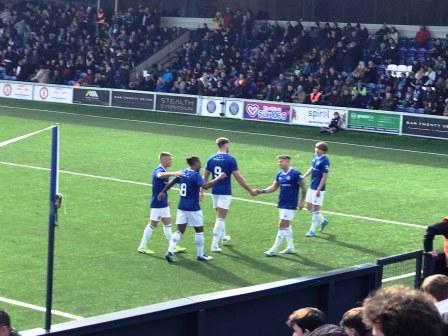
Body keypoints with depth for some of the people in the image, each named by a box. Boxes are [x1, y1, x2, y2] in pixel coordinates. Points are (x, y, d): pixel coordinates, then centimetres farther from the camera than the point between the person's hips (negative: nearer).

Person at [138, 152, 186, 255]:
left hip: (163, 203, 9)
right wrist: (173, 173, -61)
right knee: (152, 224, -1)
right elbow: (160, 175, -45)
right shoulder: (158, 170, -19)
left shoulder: (165, 170, 11)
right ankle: (142, 247, 8)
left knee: (168, 224, 12)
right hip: (157, 203, -9)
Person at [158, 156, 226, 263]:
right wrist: (218, 178, -24)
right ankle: (200, 255, 18)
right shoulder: (196, 175, -15)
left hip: (182, 207, 7)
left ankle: (170, 252, -8)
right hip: (193, 208, -6)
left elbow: (171, 182, 19)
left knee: (180, 230, 7)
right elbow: (205, 186, -30)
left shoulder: (183, 173, 7)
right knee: (199, 230, 10)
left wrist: (163, 192, 33)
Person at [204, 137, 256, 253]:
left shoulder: (211, 159, 3)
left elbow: (205, 177, 7)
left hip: (215, 192, 5)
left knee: (219, 217, 22)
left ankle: (224, 237, 42)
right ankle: (214, 245, -9)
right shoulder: (230, 159, -11)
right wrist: (250, 190, -5)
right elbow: (238, 178, -12)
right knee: (220, 218, -4)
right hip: (225, 193, -5)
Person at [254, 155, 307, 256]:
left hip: (290, 205, -7)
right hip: (281, 204, 7)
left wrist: (302, 201, -7)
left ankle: (274, 250, -6)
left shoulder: (295, 173, -12)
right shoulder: (280, 174, 8)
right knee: (286, 226, 14)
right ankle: (290, 247, 25)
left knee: (282, 225, -8)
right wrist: (261, 191, -3)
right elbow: (273, 187, 10)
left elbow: (303, 188, -6)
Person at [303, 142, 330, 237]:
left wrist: (319, 189, -20)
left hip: (318, 189, -9)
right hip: (312, 187, 9)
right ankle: (323, 220, 33)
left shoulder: (324, 161, -19)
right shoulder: (315, 157, 6)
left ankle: (312, 230, 10)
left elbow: (325, 176, -19)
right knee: (309, 207, 15)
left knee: (316, 209, 0)